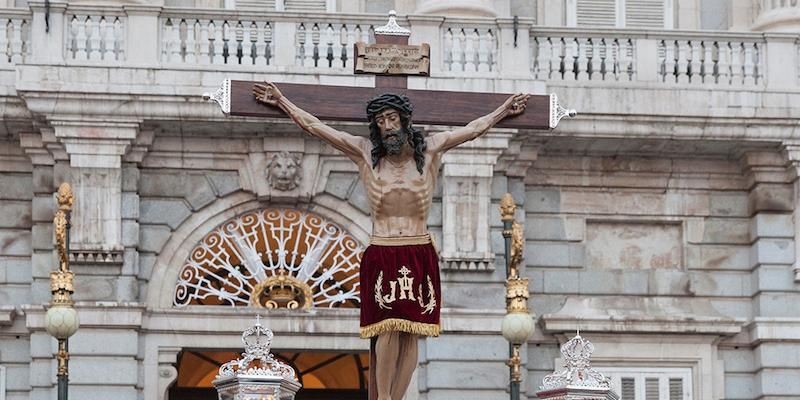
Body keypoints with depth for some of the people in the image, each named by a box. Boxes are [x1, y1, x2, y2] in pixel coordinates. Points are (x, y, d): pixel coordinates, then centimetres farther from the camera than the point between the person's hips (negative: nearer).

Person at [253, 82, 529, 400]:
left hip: (419, 258, 1)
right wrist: (281, 101, 11)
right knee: (388, 331, -14)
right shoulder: (366, 153, 5)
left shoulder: (429, 150, 7)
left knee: (410, 335, -3)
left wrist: (504, 110, 29)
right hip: (380, 257, -1)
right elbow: (314, 127, 9)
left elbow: (474, 129, 21)